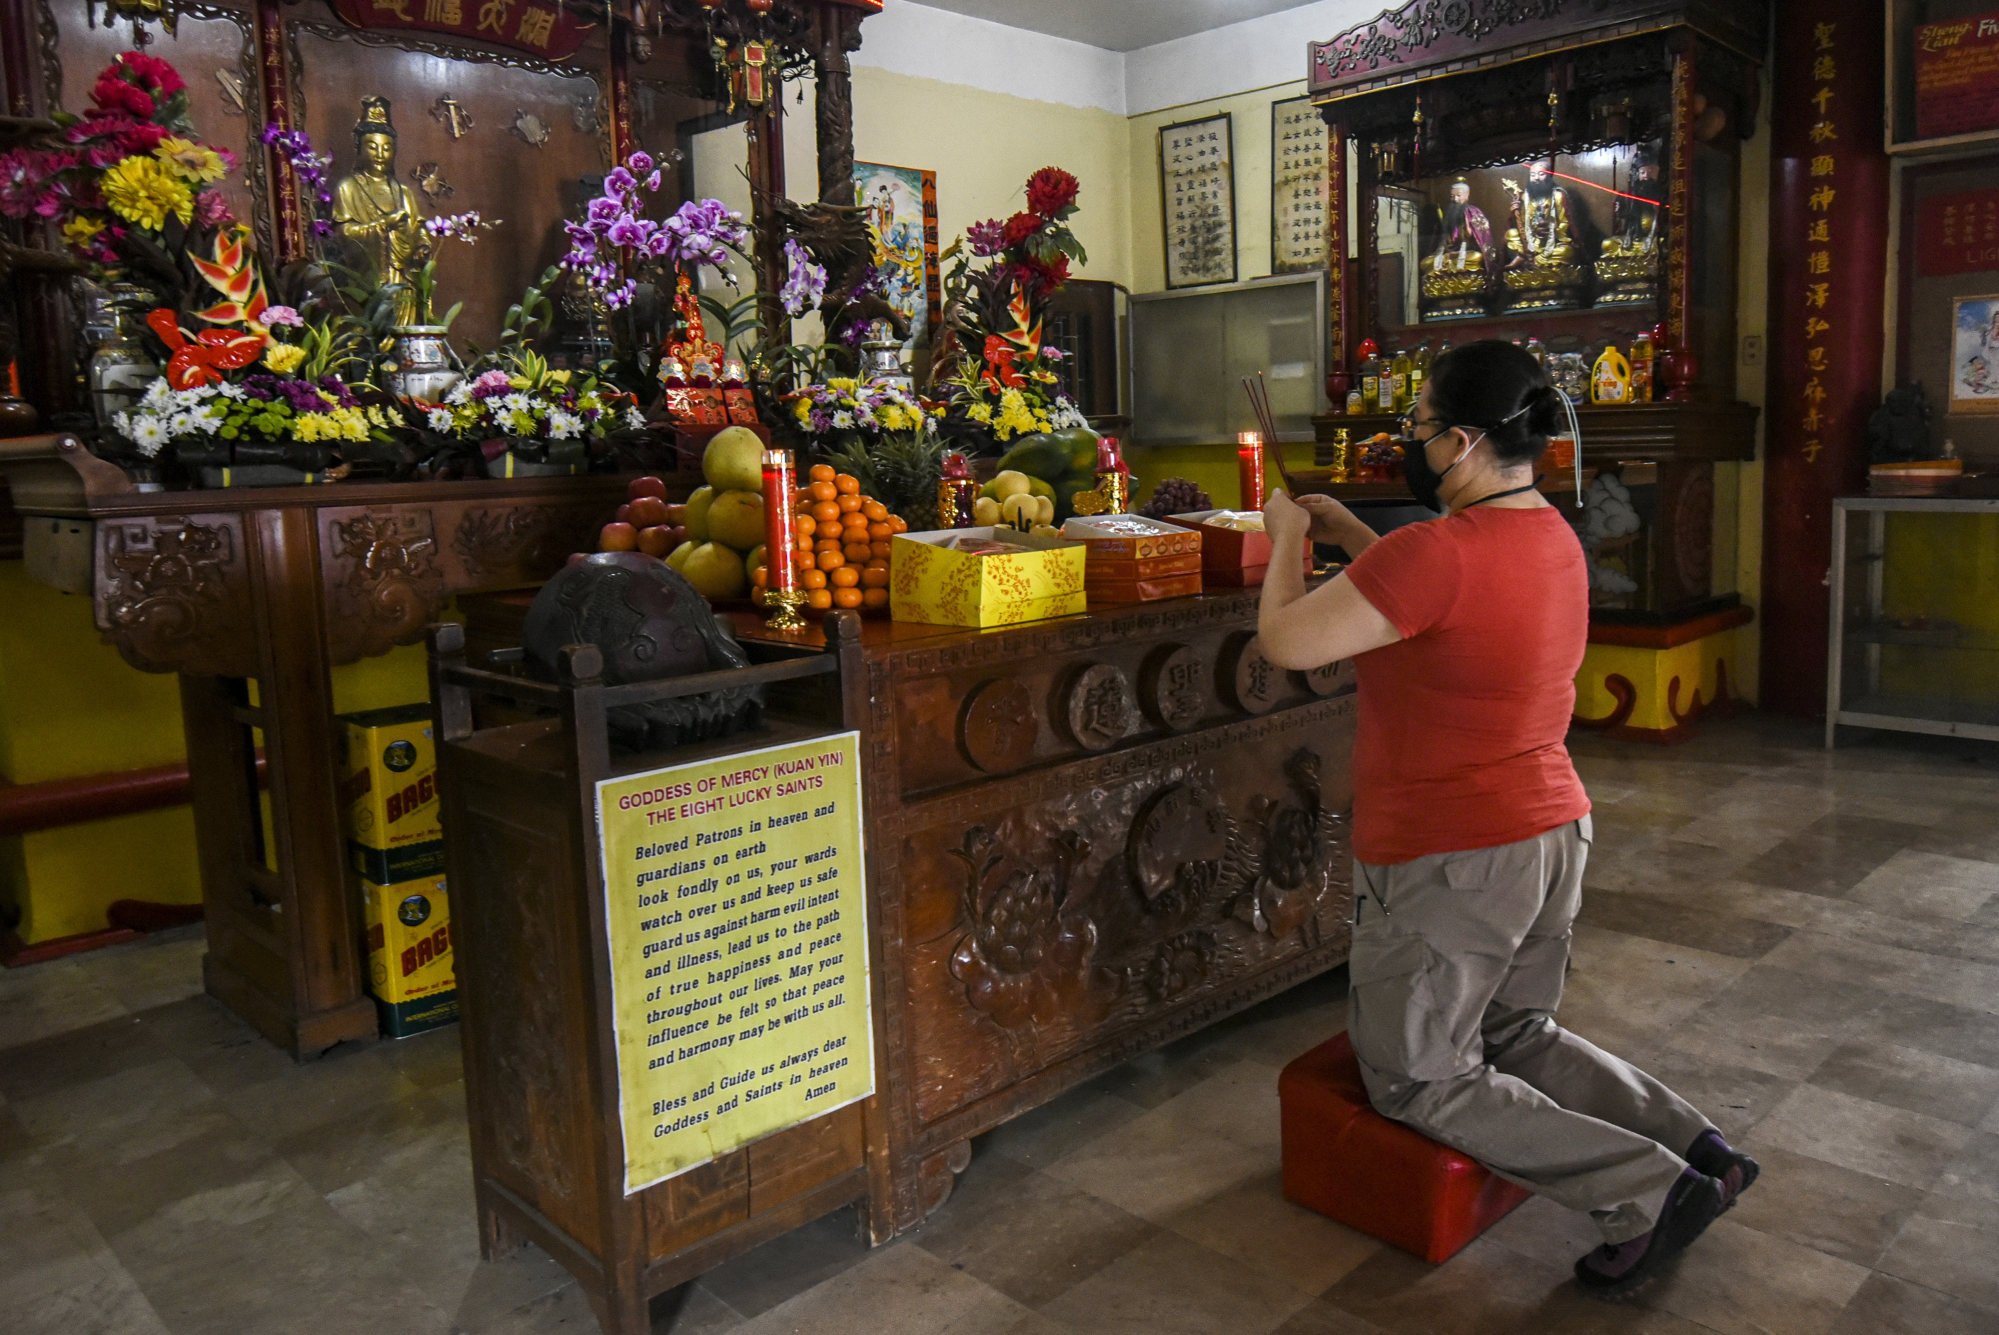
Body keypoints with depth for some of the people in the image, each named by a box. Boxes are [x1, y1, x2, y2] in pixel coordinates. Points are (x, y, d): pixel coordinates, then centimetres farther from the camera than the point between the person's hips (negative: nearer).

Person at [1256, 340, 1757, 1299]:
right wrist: (1348, 534, 17)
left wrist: (1286, 536, -3)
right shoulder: (1554, 537, 4)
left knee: (1420, 1082, 10)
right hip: (1554, 834, 9)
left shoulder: (1437, 553, -26)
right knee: (1518, 1039, 27)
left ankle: (1650, 1192, 0)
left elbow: (1286, 641, -21)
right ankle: (1695, 1146, 12)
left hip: (1448, 864, -9)